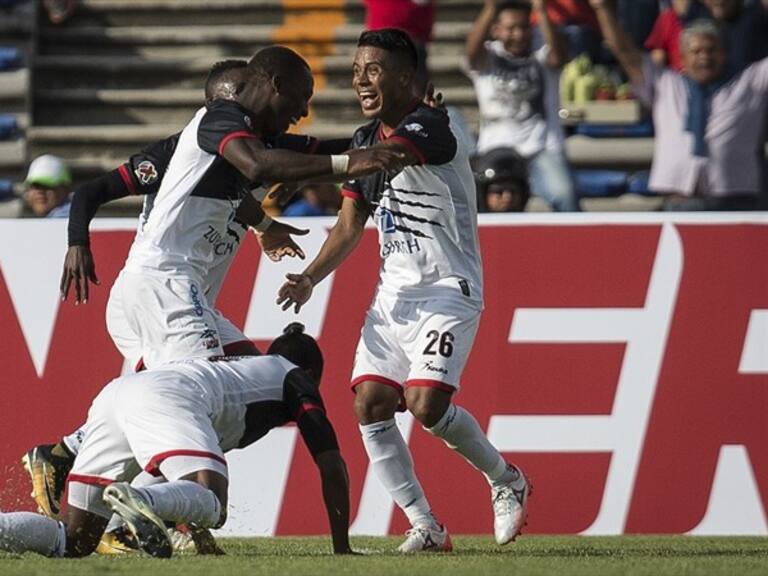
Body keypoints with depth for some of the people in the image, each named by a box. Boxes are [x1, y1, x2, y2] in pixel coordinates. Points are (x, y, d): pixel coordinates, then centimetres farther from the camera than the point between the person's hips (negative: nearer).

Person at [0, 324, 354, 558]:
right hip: (163, 398, -6)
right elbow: (331, 466, 18)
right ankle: (136, 500, -56)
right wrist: (342, 549, 22)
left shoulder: (236, 367, 44)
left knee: (73, 543, -1)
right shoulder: (296, 377, 26)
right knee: (210, 505, -27)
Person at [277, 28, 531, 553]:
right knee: (371, 404, -7)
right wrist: (309, 279, -1)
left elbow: (381, 157, -36)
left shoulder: (431, 127, -15)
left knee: (425, 403, -19)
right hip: (395, 290, 8)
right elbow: (350, 226, 15)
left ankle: (507, 481, 7)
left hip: (448, 288, -8)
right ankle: (426, 527, 1)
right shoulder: (367, 137, 12)